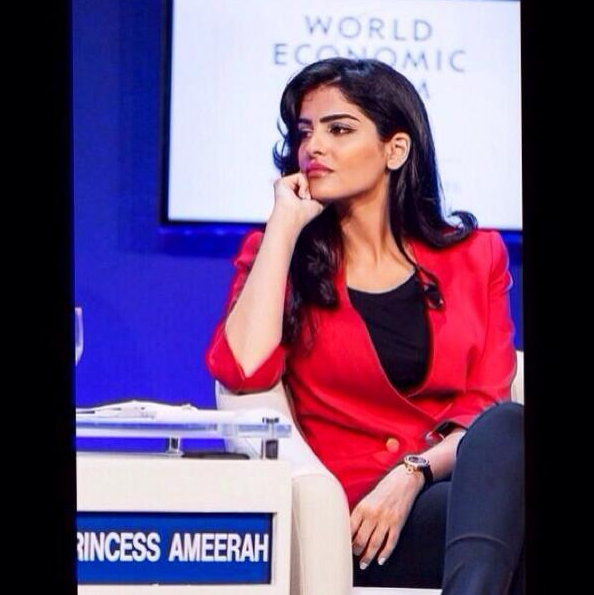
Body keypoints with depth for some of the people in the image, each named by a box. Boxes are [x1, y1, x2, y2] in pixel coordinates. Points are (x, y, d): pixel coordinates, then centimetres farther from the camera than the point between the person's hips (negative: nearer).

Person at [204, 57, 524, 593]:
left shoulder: (475, 255, 18)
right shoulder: (279, 255, 14)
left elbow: (488, 408, 7)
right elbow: (244, 371, -8)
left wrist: (411, 475, -14)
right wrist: (285, 224, -1)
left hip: (470, 493, 3)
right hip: (356, 521, -2)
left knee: (506, 428, -35)